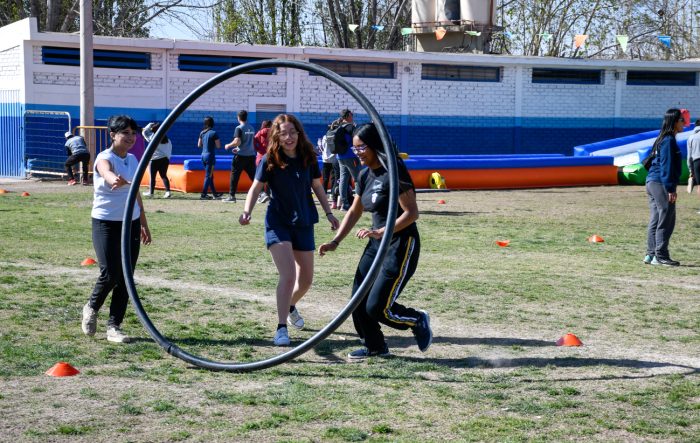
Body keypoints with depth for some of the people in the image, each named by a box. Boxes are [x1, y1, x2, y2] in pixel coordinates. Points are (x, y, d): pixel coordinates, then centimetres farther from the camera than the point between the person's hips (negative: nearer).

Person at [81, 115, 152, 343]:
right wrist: (117, 180, -62)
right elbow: (107, 173, -38)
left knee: (126, 277, 3)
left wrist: (144, 224, 20)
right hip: (106, 224, -6)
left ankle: (114, 326, 11)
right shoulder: (105, 158, -13)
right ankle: (91, 308, 17)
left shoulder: (133, 160, 9)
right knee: (110, 274, -13)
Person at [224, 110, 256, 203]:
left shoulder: (239, 128, -10)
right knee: (254, 176, 8)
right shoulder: (251, 128, 11)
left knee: (234, 176, 3)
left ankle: (232, 196, 3)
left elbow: (237, 142, -19)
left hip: (241, 156, -6)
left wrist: (228, 146, -1)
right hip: (251, 155, 6)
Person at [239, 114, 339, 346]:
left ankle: (291, 306, 44)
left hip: (304, 223, 4)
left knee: (306, 279, 12)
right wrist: (247, 211, -24)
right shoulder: (270, 160, -12)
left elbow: (317, 186, 11)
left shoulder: (308, 158, -3)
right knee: (288, 275, -19)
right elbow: (256, 188, -8)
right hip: (277, 223, -4)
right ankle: (281, 328, -12)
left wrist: (329, 213, 10)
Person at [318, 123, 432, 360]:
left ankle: (418, 320, 17)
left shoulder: (394, 173, -18)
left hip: (402, 245, -8)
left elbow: (412, 213, -21)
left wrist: (380, 232, -28)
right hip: (377, 245, 8)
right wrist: (335, 241, 9)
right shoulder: (365, 175, 8)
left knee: (377, 308, -10)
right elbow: (354, 211, 17)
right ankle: (375, 347, 25)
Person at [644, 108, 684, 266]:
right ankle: (661, 256, -7)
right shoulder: (669, 140, -12)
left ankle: (651, 254, 13)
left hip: (652, 182, 10)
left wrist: (670, 187, 21)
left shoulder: (663, 139, 17)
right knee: (666, 220, -7)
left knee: (655, 221, 11)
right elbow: (667, 166, -17)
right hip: (661, 184, -10)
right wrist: (671, 189, -19)